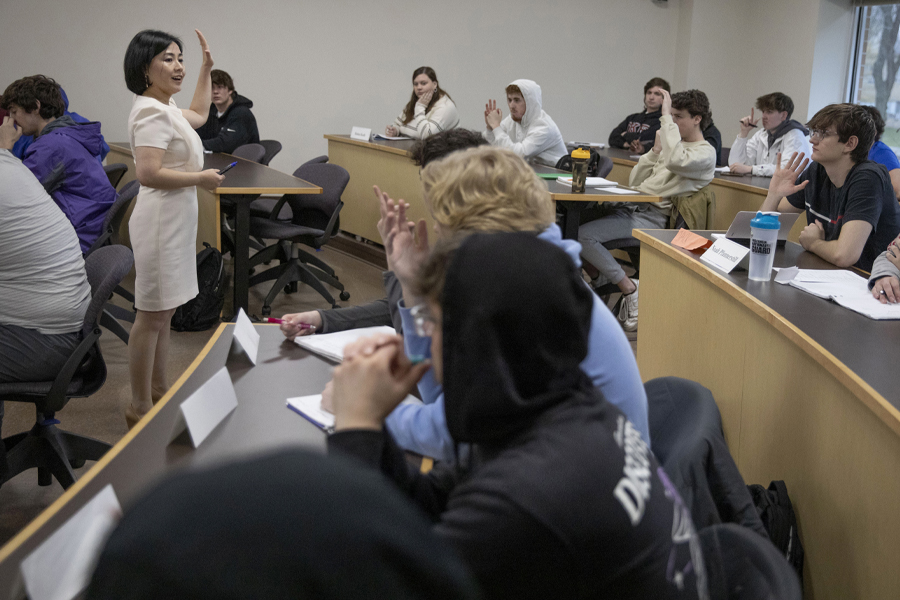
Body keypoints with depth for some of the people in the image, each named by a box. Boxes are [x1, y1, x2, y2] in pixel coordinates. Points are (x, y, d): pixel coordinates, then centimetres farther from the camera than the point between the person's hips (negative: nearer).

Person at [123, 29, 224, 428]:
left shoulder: (164, 107, 12)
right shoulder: (152, 112, -18)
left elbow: (198, 115, 34)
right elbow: (148, 173, -29)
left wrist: (206, 69, 28)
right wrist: (201, 178, -18)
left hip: (176, 219, 11)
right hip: (161, 220, -11)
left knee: (163, 312, 18)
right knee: (152, 316, -2)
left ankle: (158, 391, 30)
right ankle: (140, 407, 8)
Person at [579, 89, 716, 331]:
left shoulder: (705, 153, -5)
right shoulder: (674, 145, 22)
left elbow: (675, 162, -30)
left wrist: (666, 118, -21)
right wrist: (655, 150, 6)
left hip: (651, 217, -9)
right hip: (630, 204, 9)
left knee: (583, 235, -24)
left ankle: (630, 288, -11)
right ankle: (598, 278, 14)